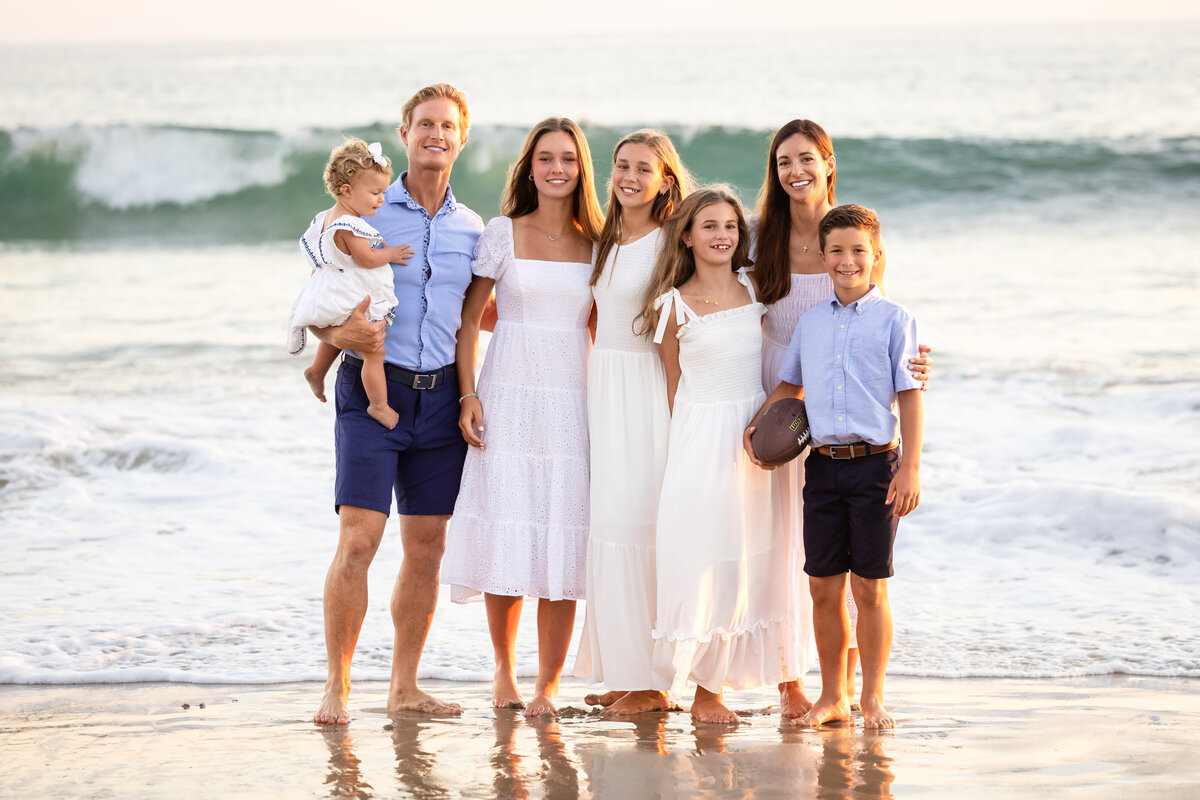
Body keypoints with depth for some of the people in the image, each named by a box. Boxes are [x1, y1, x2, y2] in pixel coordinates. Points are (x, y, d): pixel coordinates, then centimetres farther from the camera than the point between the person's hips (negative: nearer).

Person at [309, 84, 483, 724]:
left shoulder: (472, 229, 12)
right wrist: (340, 332, -21)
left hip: (441, 395, 4)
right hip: (375, 387, -4)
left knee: (427, 545, 7)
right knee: (358, 539, -13)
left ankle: (404, 685, 16)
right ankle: (336, 687, -4)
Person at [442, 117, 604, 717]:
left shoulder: (596, 243, 8)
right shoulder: (503, 234, 3)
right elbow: (469, 319, 4)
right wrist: (468, 394, -6)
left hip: (573, 403, 1)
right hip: (508, 398, -1)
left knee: (563, 549, -3)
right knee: (505, 537, -2)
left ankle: (548, 685, 5)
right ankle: (503, 670, 18)